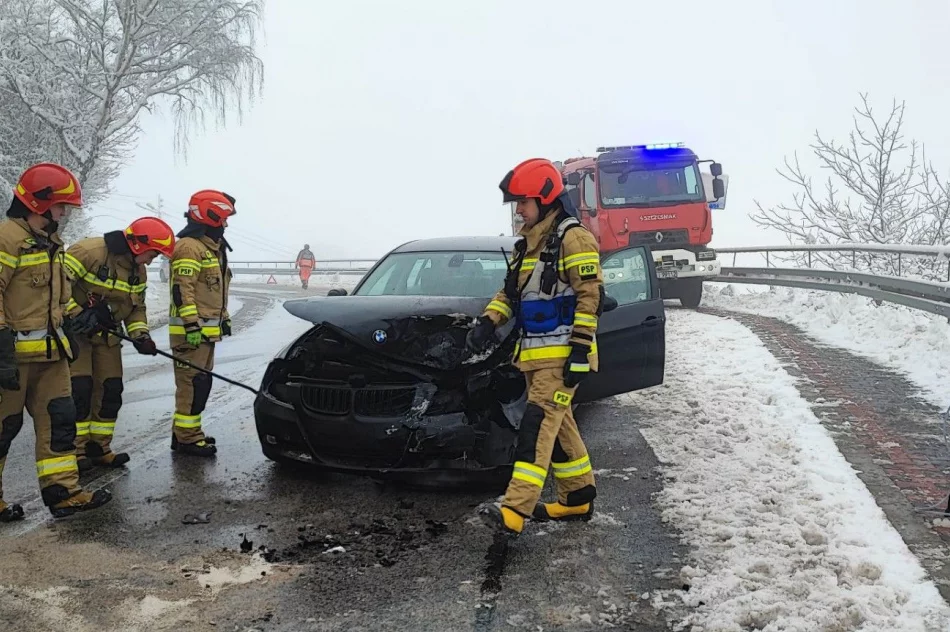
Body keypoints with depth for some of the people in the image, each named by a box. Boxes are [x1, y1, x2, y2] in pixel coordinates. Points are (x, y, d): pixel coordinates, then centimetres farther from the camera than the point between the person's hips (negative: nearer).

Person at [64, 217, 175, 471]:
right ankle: (75, 450, 2)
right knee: (80, 388, -11)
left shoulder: (138, 270, 4)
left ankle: (98, 447, 18)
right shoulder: (89, 252, -22)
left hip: (107, 335, 8)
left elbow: (137, 306, 11)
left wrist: (139, 334, -5)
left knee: (111, 390, 6)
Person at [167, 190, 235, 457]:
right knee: (193, 383, -9)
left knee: (200, 382, 14)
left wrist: (224, 318, 26)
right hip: (191, 330, -10)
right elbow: (182, 290, -21)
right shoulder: (189, 247, -13)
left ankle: (186, 432, 22)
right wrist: (192, 325, -25)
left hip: (207, 329, 10)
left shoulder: (213, 248, 20)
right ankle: (187, 438, -4)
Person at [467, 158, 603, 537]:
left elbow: (590, 296, -16)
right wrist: (488, 322, 4)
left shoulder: (573, 238, -11)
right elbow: (511, 291, 20)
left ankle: (514, 511, -20)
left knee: (538, 425, -15)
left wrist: (580, 349, -20)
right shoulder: (528, 242, 16)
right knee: (557, 426, 13)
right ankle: (578, 499, 25)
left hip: (562, 354, -9)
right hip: (535, 353, 9)